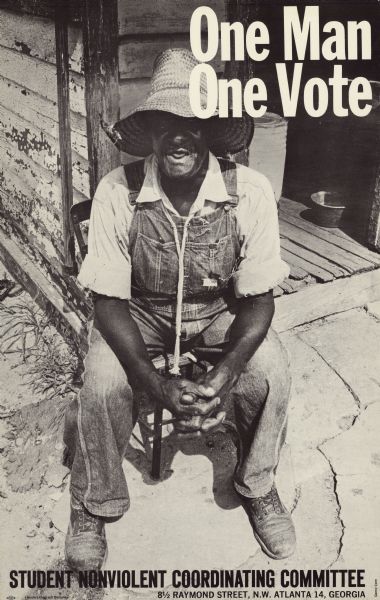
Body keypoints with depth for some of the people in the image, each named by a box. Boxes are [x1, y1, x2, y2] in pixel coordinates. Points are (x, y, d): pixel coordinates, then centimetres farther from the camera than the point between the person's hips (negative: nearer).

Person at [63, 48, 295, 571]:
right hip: (139, 312, 0)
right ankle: (93, 507, 5)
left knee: (271, 372, -23)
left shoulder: (251, 192, -23)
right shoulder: (117, 193, -24)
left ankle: (258, 487, 8)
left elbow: (258, 298, -16)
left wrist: (222, 377, -32)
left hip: (221, 312, 1)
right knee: (102, 385, -25)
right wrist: (158, 386, -32)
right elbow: (109, 301, -19)